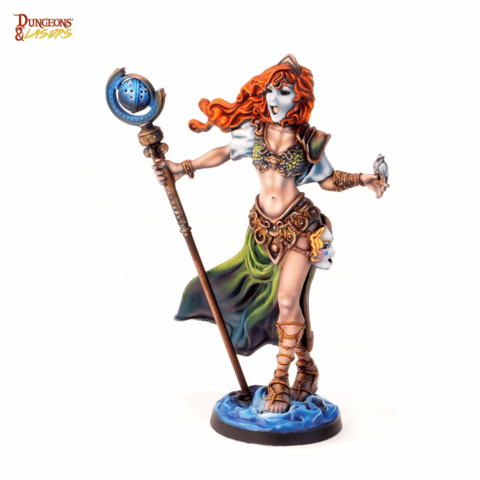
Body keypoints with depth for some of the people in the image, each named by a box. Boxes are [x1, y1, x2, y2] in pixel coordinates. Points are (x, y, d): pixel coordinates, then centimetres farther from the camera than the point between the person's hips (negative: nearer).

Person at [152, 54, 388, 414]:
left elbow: (328, 180, 6)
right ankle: (305, 366, 34)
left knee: (288, 300, -13)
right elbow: (224, 153, 11)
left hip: (299, 224, -3)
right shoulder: (254, 130, 0)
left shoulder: (309, 140, -4)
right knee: (292, 304, 11)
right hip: (263, 224, 3)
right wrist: (183, 167, 8)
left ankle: (281, 379, 5)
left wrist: (361, 179, -7)